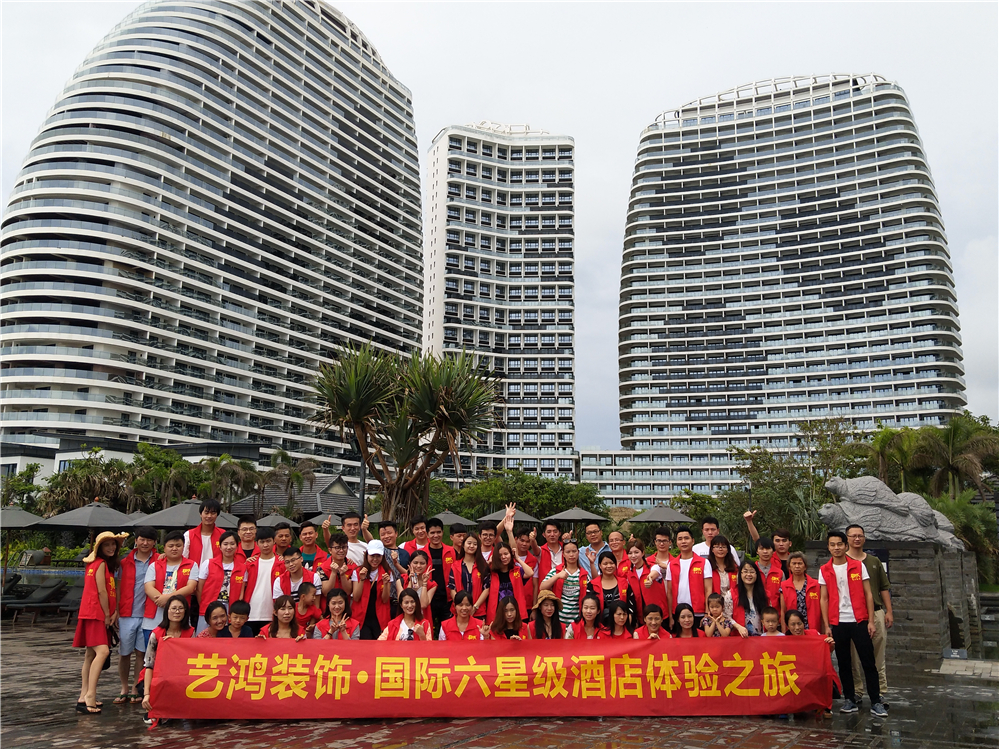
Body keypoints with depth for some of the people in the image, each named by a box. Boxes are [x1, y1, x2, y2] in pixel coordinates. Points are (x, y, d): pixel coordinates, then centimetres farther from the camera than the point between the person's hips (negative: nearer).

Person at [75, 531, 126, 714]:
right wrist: (107, 615, -7)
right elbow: (101, 591, -13)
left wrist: (114, 611, 4)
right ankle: (90, 696, -24)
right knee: (102, 651, -20)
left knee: (91, 654, 11)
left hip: (98, 614, 10)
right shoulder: (101, 563, -10)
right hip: (95, 614, -10)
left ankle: (84, 697, 16)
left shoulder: (107, 564, 17)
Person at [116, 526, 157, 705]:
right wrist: (116, 610, 2)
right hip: (127, 613, 1)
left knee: (142, 652, 3)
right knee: (124, 652, 7)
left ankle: (136, 689, 15)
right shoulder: (125, 562, 6)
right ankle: (124, 689, 20)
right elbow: (119, 586, 8)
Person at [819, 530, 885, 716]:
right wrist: (826, 626, -1)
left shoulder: (859, 566, 1)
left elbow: (868, 594, 2)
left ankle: (876, 702, 5)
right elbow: (823, 599, 4)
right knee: (843, 663, 7)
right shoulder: (824, 570, 3)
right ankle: (849, 699, 16)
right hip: (837, 623, 1)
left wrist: (871, 621, -4)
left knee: (868, 661, -1)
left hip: (859, 621, -1)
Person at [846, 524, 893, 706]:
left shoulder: (875, 561, 15)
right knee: (854, 657, 2)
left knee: (878, 657, 4)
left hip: (876, 612, 3)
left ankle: (879, 693, 10)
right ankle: (856, 691, 11)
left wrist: (889, 611, 8)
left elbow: (884, 588, 16)